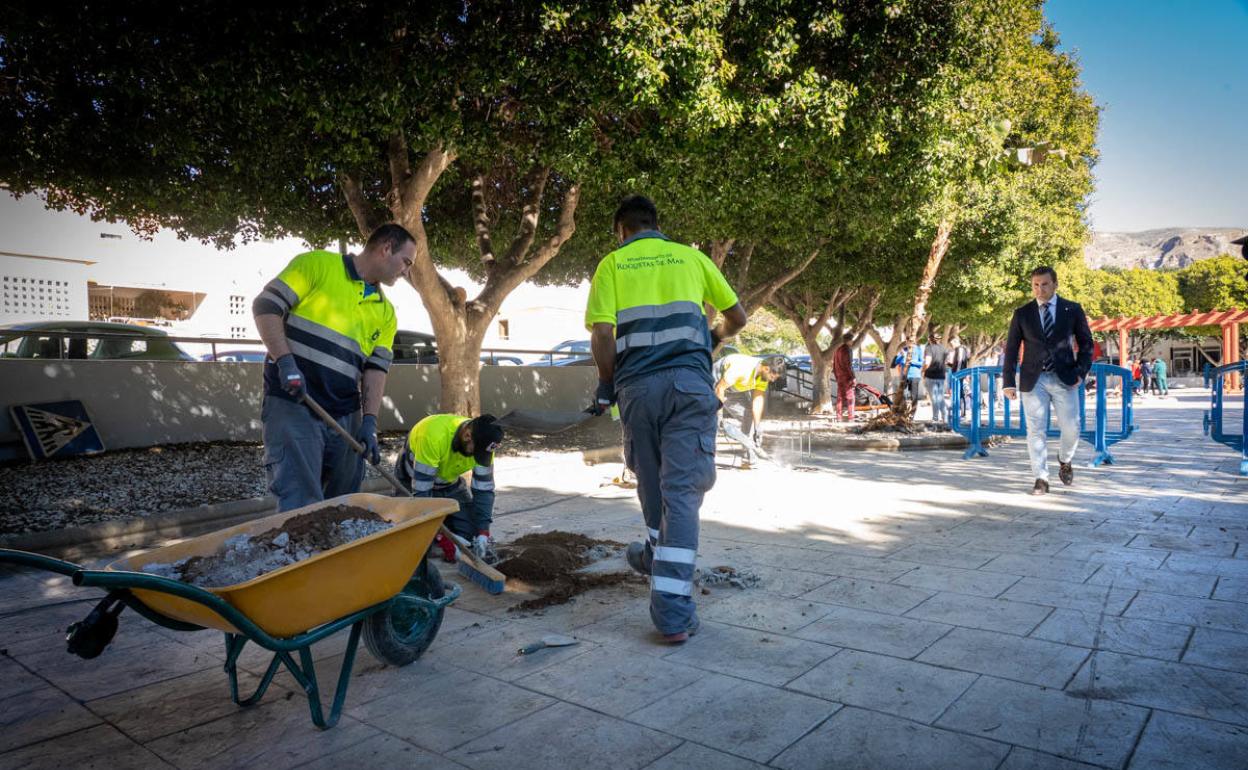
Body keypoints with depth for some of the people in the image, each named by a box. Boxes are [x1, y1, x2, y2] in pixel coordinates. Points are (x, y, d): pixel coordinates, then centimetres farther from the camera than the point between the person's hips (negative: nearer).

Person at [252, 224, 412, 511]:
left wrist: (369, 421, -4)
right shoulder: (317, 264, 0)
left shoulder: (385, 311, 16)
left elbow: (376, 367, 9)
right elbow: (266, 305, -6)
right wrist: (285, 361, -17)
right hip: (293, 404, -6)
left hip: (346, 417, 6)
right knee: (301, 506, -13)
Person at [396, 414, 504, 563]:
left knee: (467, 532, -7)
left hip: (450, 482, 4)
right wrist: (441, 537, -36)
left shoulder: (482, 441, -23)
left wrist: (483, 534, -25)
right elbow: (421, 490, -36)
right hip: (413, 482, -4)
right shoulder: (435, 436, -40)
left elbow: (484, 489, -15)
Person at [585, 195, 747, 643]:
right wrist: (714, 339, 37)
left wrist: (606, 383, 11)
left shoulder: (612, 263, 10)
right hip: (690, 381, 0)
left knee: (652, 483, 20)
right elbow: (737, 317, 18)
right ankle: (672, 611, -6)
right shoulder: (690, 256, 14)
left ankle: (659, 556, 42)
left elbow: (601, 333, -4)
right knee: (681, 492, -3)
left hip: (637, 385, 0)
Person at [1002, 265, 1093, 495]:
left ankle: (1065, 461, 31)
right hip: (1033, 380, 0)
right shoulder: (1022, 314, 5)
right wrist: (1009, 382, 0)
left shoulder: (1073, 310, 6)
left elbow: (1086, 343, 9)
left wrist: (1080, 372, -5)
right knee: (1036, 431, -2)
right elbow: (1011, 349, 6)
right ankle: (1041, 479, 6)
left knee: (1071, 428, 0)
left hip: (1064, 379, 0)